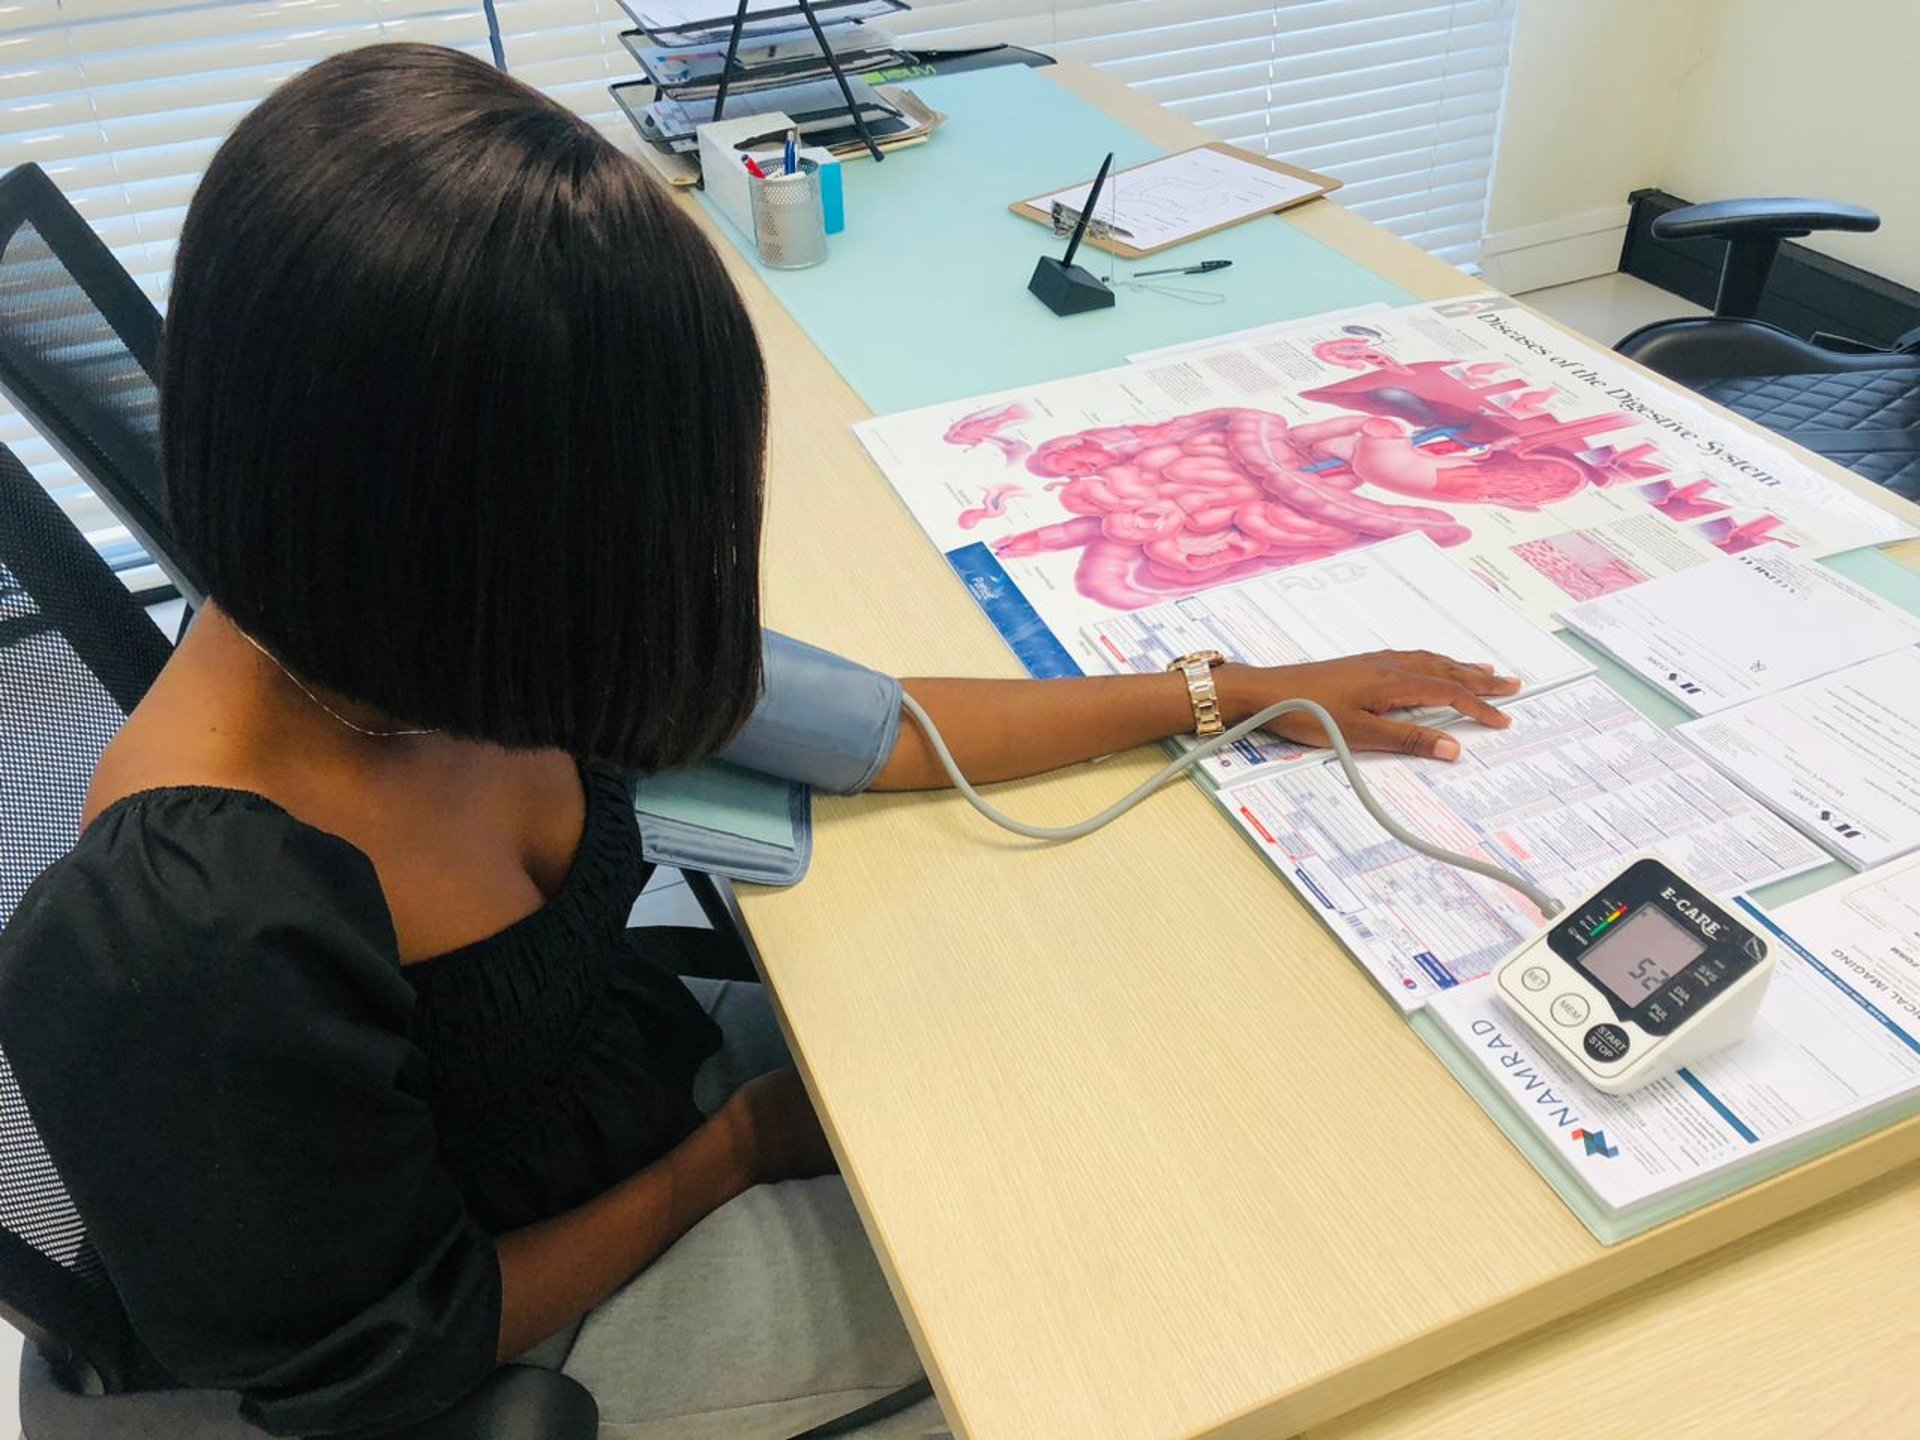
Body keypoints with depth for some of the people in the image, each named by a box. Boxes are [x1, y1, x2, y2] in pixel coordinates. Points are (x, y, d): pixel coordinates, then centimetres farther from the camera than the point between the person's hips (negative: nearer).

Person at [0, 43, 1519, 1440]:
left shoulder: (442, 628, -19)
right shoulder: (201, 940, -39)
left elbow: (855, 724, -11)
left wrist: (1232, 695, -6)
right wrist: (737, 1150, -12)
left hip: (643, 1054, 5)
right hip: (538, 1317, -5)